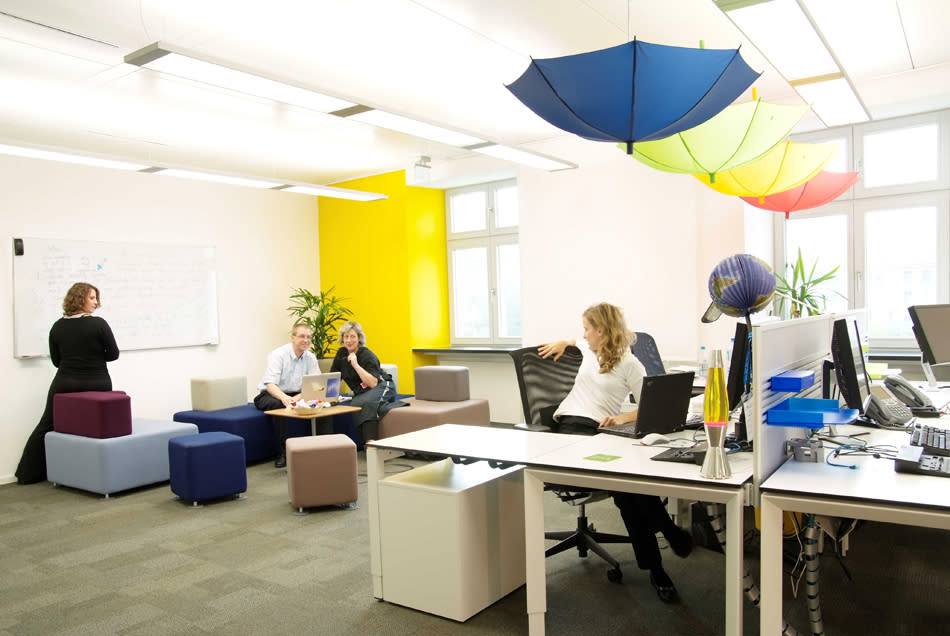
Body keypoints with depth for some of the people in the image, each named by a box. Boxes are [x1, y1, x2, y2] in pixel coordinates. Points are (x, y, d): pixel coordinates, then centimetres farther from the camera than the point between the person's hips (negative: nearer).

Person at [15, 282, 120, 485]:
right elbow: (113, 354, -6)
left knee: (46, 426, 15)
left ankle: (28, 474, 23)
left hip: (65, 384, 3)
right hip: (96, 384, -3)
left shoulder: (57, 327, 1)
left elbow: (56, 360, 8)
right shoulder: (99, 324, -12)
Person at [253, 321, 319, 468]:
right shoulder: (278, 355, -16)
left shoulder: (310, 357, -1)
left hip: (296, 395, 4)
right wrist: (284, 397, -47)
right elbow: (270, 384, -26)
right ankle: (282, 451, -29)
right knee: (278, 404, -37)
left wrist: (299, 397, -28)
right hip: (270, 395, -4)